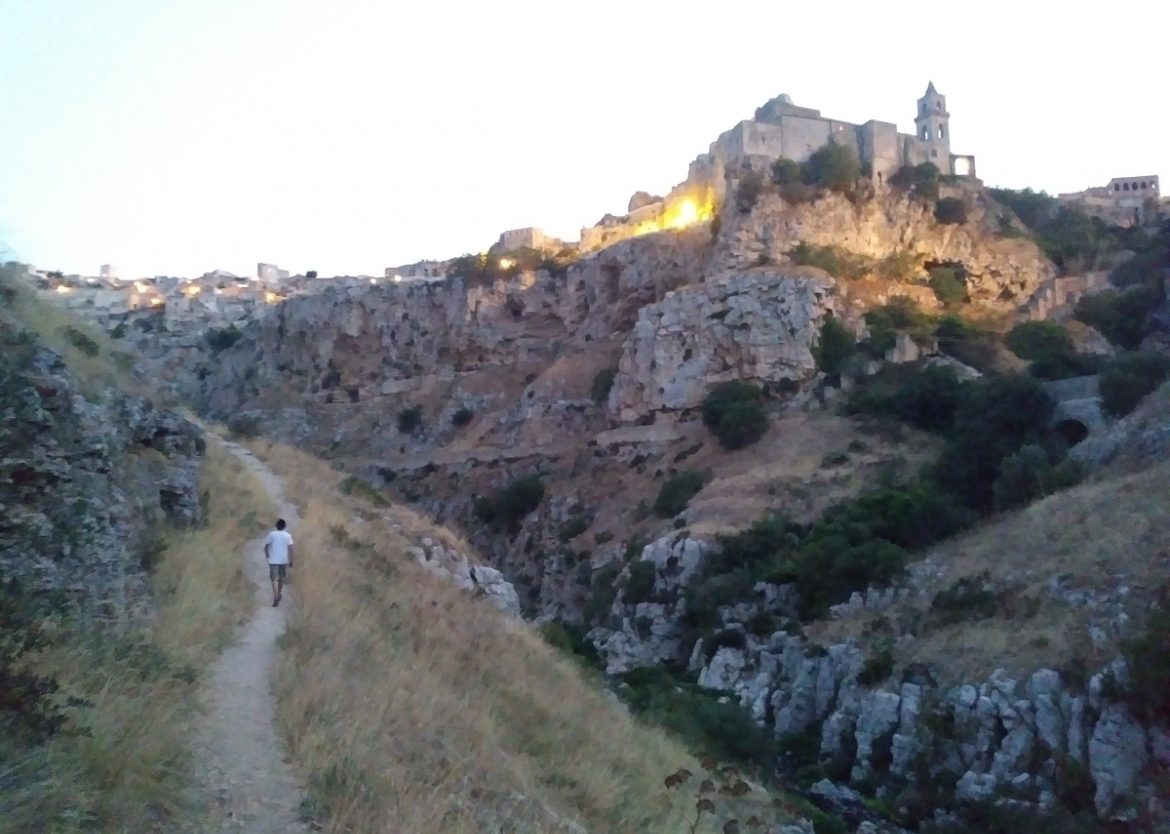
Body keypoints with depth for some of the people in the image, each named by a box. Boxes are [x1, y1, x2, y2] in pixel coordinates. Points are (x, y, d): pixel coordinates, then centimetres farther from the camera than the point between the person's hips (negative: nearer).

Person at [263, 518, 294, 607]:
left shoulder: (272, 534, -3)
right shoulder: (288, 535, -3)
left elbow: (266, 547, 0)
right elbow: (290, 549, -8)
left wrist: (267, 556, 18)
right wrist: (291, 561, -3)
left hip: (273, 560, -2)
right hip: (284, 560, 2)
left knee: (274, 579, -4)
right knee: (282, 578, 20)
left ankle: (276, 598, -20)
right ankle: (278, 595, 32)